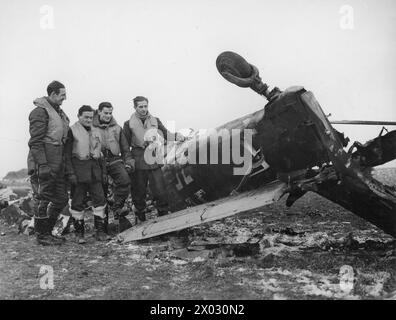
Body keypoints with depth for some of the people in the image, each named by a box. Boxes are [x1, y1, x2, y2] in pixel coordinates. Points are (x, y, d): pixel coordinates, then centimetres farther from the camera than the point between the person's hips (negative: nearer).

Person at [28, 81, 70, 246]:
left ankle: (47, 231, 24)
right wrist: (43, 164, -22)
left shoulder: (59, 111, 18)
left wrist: (65, 163, 19)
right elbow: (36, 141, -16)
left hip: (59, 163, 9)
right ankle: (42, 235, 10)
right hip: (47, 163, -9)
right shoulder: (40, 111, -10)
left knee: (61, 199, 12)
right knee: (45, 198, -2)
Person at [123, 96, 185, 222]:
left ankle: (164, 215, 7)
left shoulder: (155, 121, 12)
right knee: (139, 190, 6)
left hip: (154, 161, 1)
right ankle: (141, 218, 20)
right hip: (138, 162, -1)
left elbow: (166, 135, 6)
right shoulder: (129, 124, 4)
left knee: (160, 190, -4)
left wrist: (176, 136, -14)